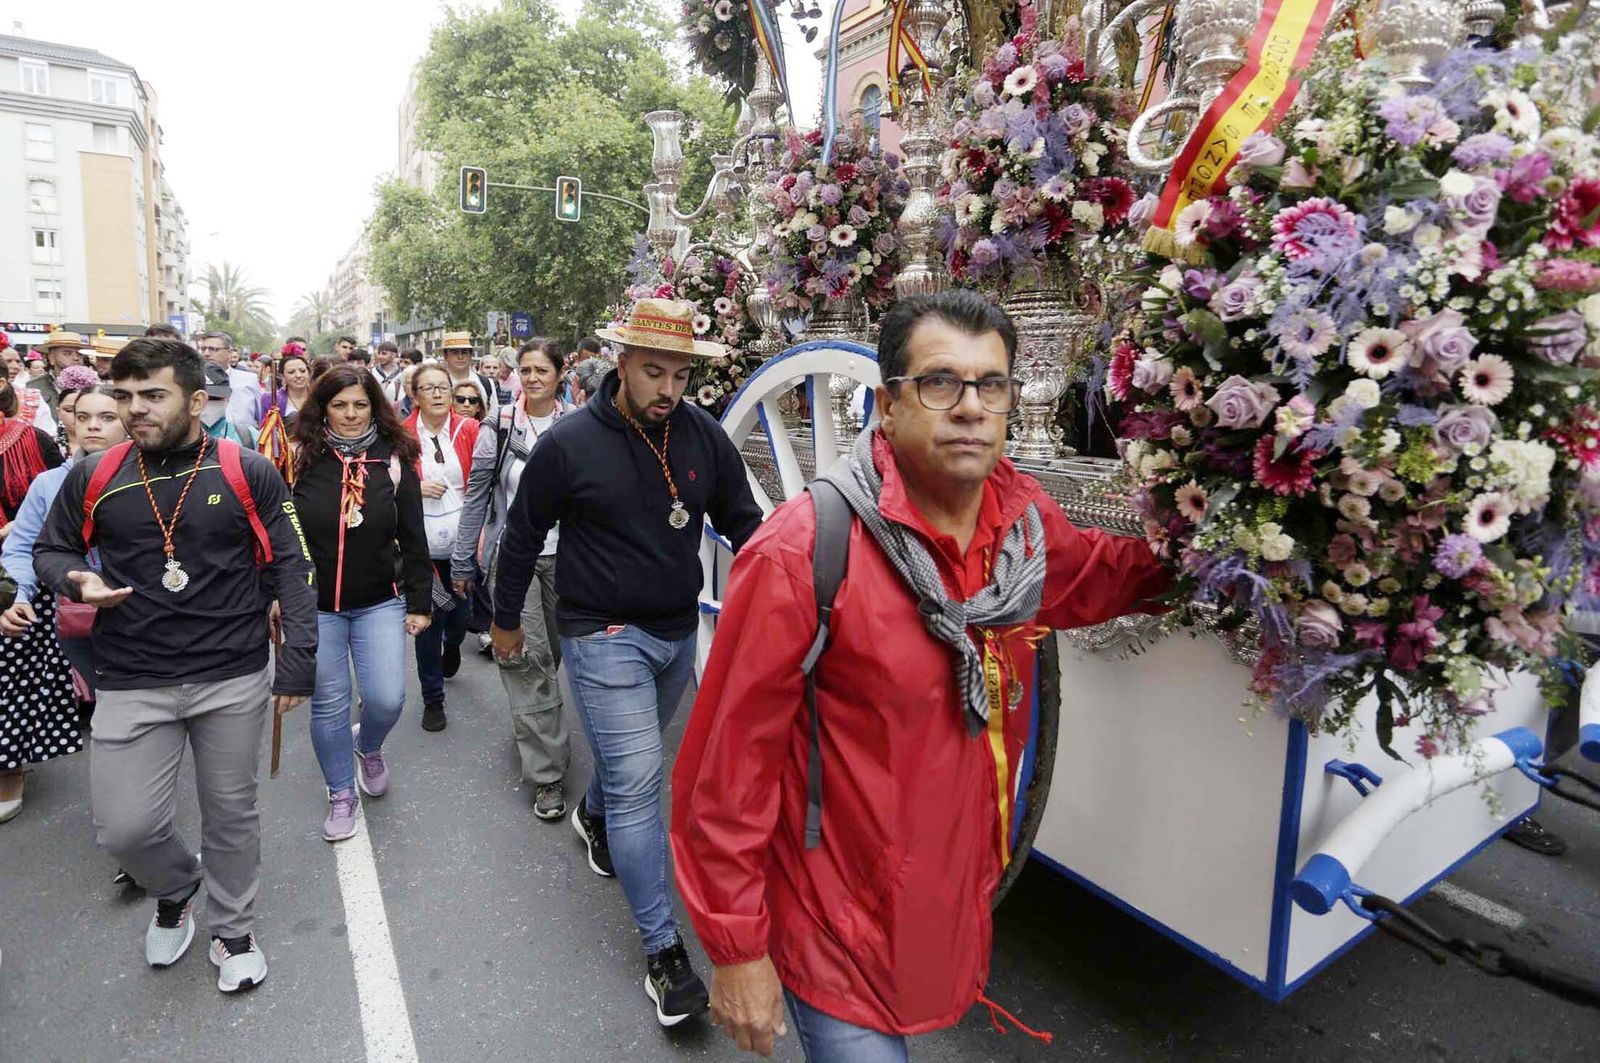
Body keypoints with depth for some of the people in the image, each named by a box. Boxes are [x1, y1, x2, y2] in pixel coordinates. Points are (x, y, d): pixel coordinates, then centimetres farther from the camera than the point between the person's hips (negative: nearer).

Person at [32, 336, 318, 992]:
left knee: (231, 814, 12)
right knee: (124, 827, 1)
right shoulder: (93, 477, 0)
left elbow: (289, 569, -3)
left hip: (234, 682, -1)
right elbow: (50, 550, 16)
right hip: (132, 686, 2)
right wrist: (76, 580, -8)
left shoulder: (249, 474, -6)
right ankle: (176, 890, 37)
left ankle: (232, 929, 36)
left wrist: (297, 661, -7)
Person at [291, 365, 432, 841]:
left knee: (387, 698, -5)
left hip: (379, 604, 0)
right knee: (328, 704, 8)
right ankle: (341, 794, 29)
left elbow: (413, 538, 0)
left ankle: (368, 746, 31)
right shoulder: (303, 458, -4)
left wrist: (420, 602, -1)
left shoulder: (395, 459, -3)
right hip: (315, 607, 0)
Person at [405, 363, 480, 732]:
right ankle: (433, 698, 21)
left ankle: (452, 643, 49)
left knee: (461, 614, 12)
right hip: (422, 546, -1)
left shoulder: (469, 430, -1)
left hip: (462, 545, 1)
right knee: (427, 621, 5)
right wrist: (415, 487, -12)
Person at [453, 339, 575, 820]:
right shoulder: (499, 427, 0)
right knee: (528, 656, -8)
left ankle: (530, 726, 43)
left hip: (563, 554, 2)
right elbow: (477, 494, 4)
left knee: (551, 651, 15)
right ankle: (547, 773, -3)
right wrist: (463, 560, 5)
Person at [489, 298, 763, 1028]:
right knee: (638, 781, -8)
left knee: (630, 760, 25)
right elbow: (522, 535, -2)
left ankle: (593, 816, 58)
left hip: (678, 633, 5)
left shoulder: (705, 437, -4)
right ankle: (663, 952, 4)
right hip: (603, 637, -5)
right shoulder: (569, 442, -14)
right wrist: (505, 620, 8)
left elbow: (743, 523, 4)